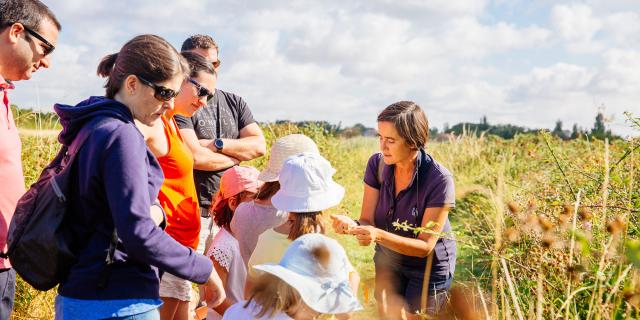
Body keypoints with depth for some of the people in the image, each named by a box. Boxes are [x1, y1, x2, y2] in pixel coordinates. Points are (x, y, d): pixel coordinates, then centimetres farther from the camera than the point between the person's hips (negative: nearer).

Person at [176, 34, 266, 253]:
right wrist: (238, 155, -1)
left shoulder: (234, 103, 14)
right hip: (194, 212, -5)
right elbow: (196, 157, -16)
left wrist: (217, 144, -8)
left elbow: (259, 146, 3)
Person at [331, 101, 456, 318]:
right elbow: (368, 221, -12)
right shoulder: (377, 164, -14)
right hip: (388, 261, 4)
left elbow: (425, 246, -24)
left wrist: (379, 235, -39)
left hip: (429, 267, -4)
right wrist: (351, 225, -36)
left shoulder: (439, 180, -27)